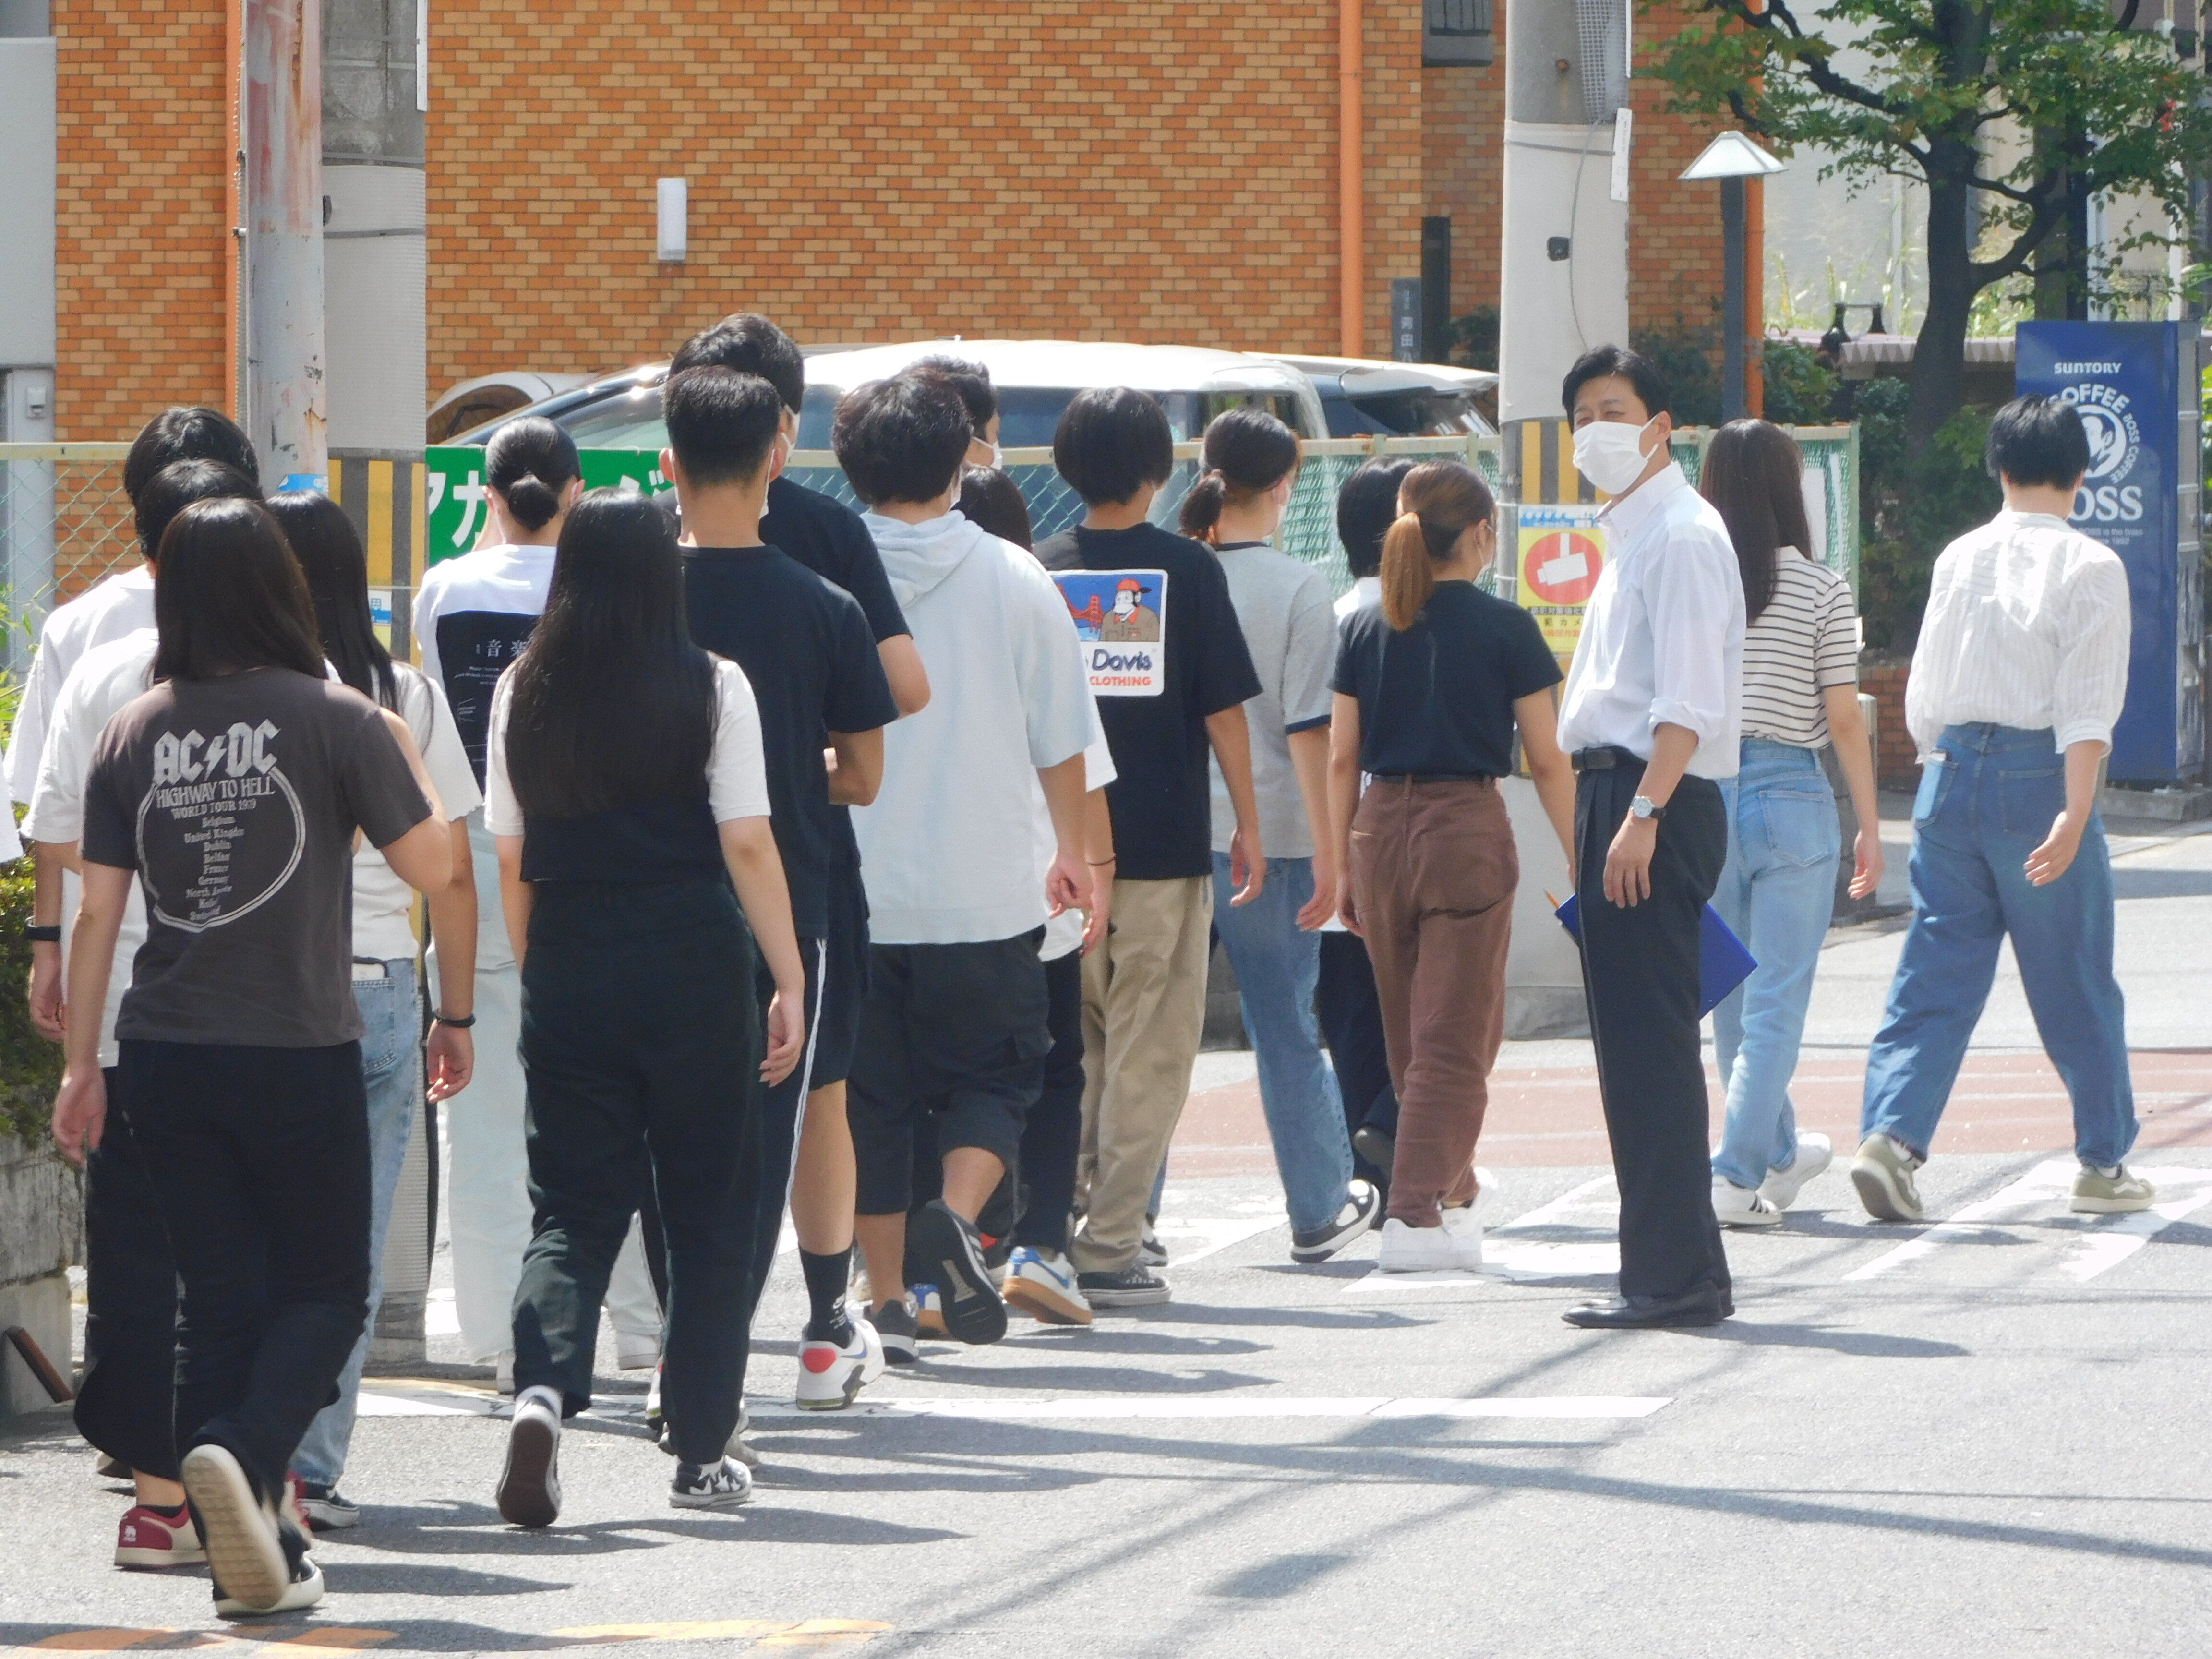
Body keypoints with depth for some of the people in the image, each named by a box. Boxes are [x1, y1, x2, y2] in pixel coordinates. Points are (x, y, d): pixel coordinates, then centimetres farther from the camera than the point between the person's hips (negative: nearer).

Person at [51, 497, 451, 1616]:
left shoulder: (134, 734, 4)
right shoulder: (335, 720, -8)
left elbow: (97, 908, 5)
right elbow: (431, 866, -6)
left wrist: (81, 1063, 11)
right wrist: (406, 759, 11)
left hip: (165, 1053, 4)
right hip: (298, 1051, -4)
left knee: (219, 1303, 10)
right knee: (325, 1291, 7)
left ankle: (253, 1558, 9)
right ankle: (244, 1457, -20)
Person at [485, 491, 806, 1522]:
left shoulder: (524, 694, 4)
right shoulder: (712, 689, -4)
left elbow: (509, 858, 7)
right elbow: (748, 846, -7)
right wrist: (789, 978, -2)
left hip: (568, 972, 2)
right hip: (693, 967, -2)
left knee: (572, 1206, 6)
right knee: (707, 1212, 9)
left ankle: (543, 1386, -22)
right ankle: (700, 1454, 12)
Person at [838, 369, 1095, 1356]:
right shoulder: (1011, 580, -4)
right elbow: (1059, 740, 3)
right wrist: (1072, 854, 19)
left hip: (852, 893, 1)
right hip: (982, 894, -1)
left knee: (870, 1095, 9)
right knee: (991, 1074, 11)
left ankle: (886, 1299, 9)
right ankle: (957, 1213, -15)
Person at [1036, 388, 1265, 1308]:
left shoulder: (1040, 572, 2)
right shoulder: (1187, 569, -5)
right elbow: (1223, 712, -4)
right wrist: (1248, 826, 5)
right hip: (1165, 845, -3)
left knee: (1071, 1049, 16)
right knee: (1148, 1055, 2)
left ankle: (1052, 1225, 12)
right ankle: (1109, 1250, -3)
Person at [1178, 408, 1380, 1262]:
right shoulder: (1297, 587, -6)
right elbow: (1308, 727, -9)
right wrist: (1327, 851, -6)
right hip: (1269, 833, -2)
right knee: (1285, 1024, 10)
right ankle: (1321, 1208, 21)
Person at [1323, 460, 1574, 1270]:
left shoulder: (1365, 630, 6)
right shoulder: (1505, 630, -5)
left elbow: (1342, 759, 7)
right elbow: (1547, 762, -5)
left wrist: (1343, 868, 14)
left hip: (1380, 828, 5)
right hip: (1468, 828, -5)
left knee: (1411, 1035, 17)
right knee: (1455, 1037, -2)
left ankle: (1452, 1187, 34)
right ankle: (1416, 1216, -10)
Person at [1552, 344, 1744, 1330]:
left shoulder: (1680, 537, -11)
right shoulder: (1631, 536, 20)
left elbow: (1687, 702, -18)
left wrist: (1643, 814, -24)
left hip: (1660, 804, -10)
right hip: (1621, 801, 10)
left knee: (1651, 1043, -10)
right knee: (1632, 1042, 11)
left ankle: (1672, 1277, -10)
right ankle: (1678, 1271, 16)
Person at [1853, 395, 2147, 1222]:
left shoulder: (1959, 559, 9)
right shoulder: (2089, 567, -5)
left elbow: (1924, 693, 14)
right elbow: (2087, 707, -13)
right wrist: (2074, 814, -18)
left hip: (1952, 768, 4)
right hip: (2038, 775, -4)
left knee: (1936, 975, 4)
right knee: (2076, 984, 7)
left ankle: (1891, 1134, -14)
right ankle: (2105, 1164, 17)